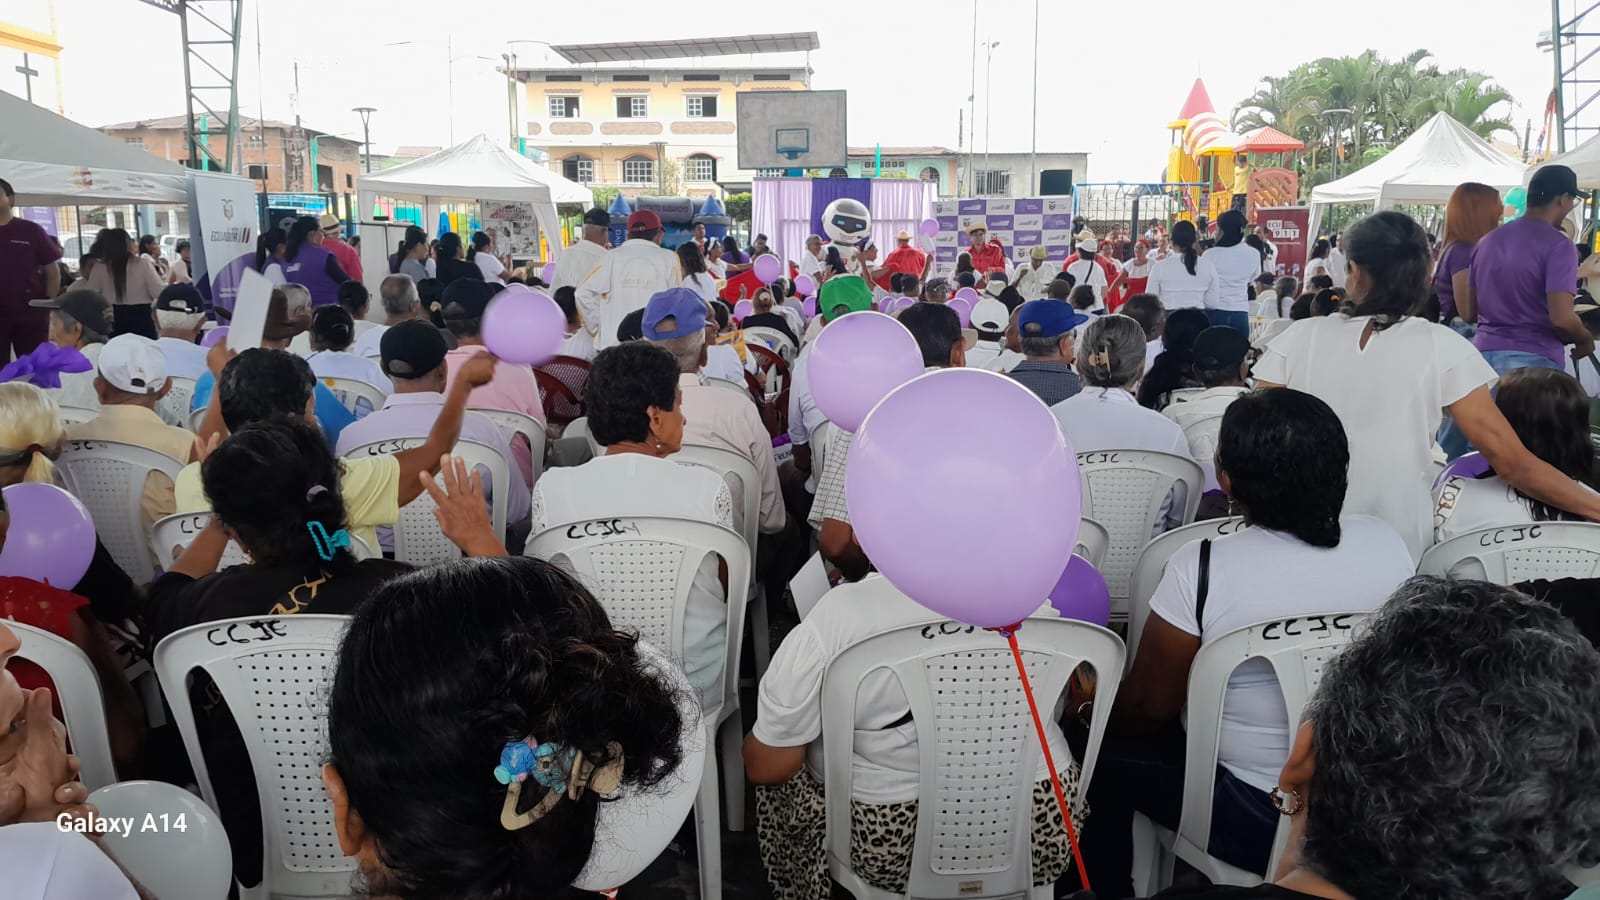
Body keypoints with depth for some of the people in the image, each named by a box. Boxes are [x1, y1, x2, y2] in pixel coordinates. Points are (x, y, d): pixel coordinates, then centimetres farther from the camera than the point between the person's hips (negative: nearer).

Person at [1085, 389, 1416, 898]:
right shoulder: (1387, 545, -8)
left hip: (1255, 823, -6)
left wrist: (1100, 713, 10)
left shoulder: (1200, 571, -24)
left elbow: (1151, 707, -11)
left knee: (1106, 752, 16)